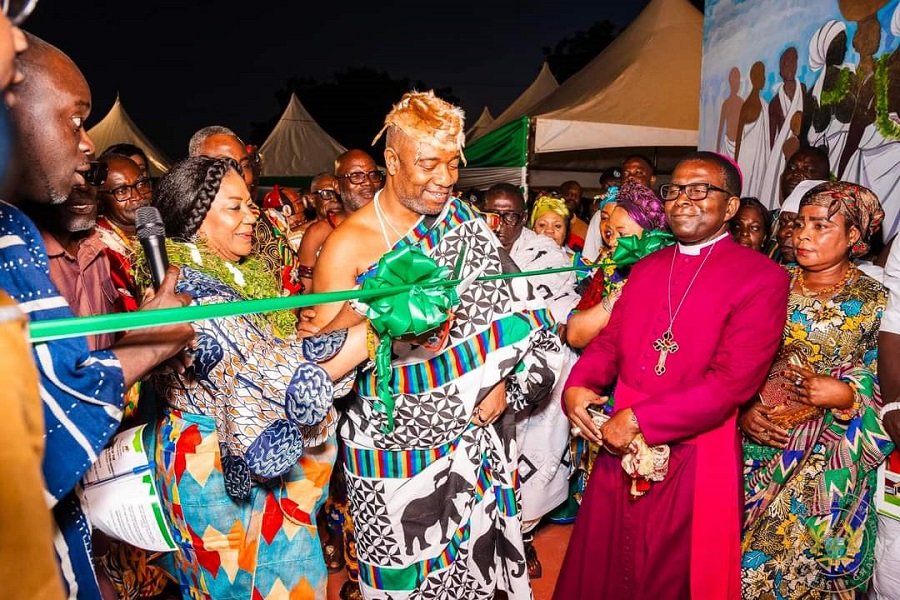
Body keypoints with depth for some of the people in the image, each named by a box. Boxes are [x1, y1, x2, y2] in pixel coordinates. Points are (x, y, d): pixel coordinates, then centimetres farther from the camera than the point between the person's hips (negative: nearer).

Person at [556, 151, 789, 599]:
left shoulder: (762, 278, -9)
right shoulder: (645, 267, 11)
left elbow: (733, 380, -18)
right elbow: (609, 339, 11)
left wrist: (638, 420, -18)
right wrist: (577, 387, -9)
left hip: (695, 460, -5)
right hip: (620, 447, 5)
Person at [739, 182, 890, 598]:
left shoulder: (874, 301, -6)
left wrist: (845, 395, -21)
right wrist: (742, 409, -9)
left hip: (826, 459, -2)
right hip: (759, 442, 3)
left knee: (802, 555, 9)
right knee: (746, 546, 13)